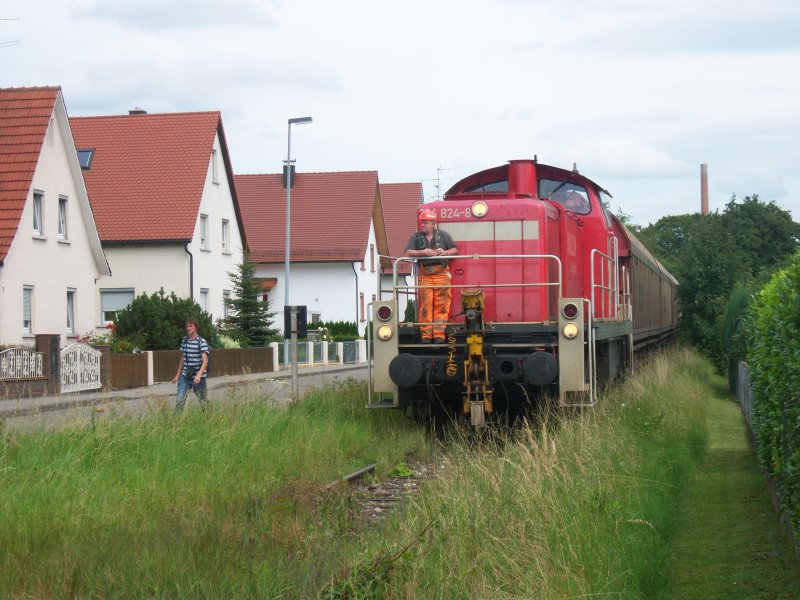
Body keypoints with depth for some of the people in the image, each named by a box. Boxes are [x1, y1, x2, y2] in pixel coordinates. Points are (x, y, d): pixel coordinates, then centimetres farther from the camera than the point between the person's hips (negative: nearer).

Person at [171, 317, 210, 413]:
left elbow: (205, 361, -21)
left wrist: (199, 374, -36)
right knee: (179, 401, -7)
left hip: (198, 377, -5)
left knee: (203, 402, 4)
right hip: (185, 376, 5)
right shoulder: (184, 340, 9)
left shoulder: (202, 342, -11)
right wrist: (177, 375, 19)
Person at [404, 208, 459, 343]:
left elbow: (455, 250, 12)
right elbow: (408, 253, -1)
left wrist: (446, 252, -9)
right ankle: (426, 334, -1)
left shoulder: (443, 235, 9)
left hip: (441, 275, 0)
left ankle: (439, 334, -2)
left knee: (441, 305, -4)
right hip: (424, 275, 0)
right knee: (426, 305, -5)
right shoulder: (416, 237, 9)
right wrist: (422, 252, -15)